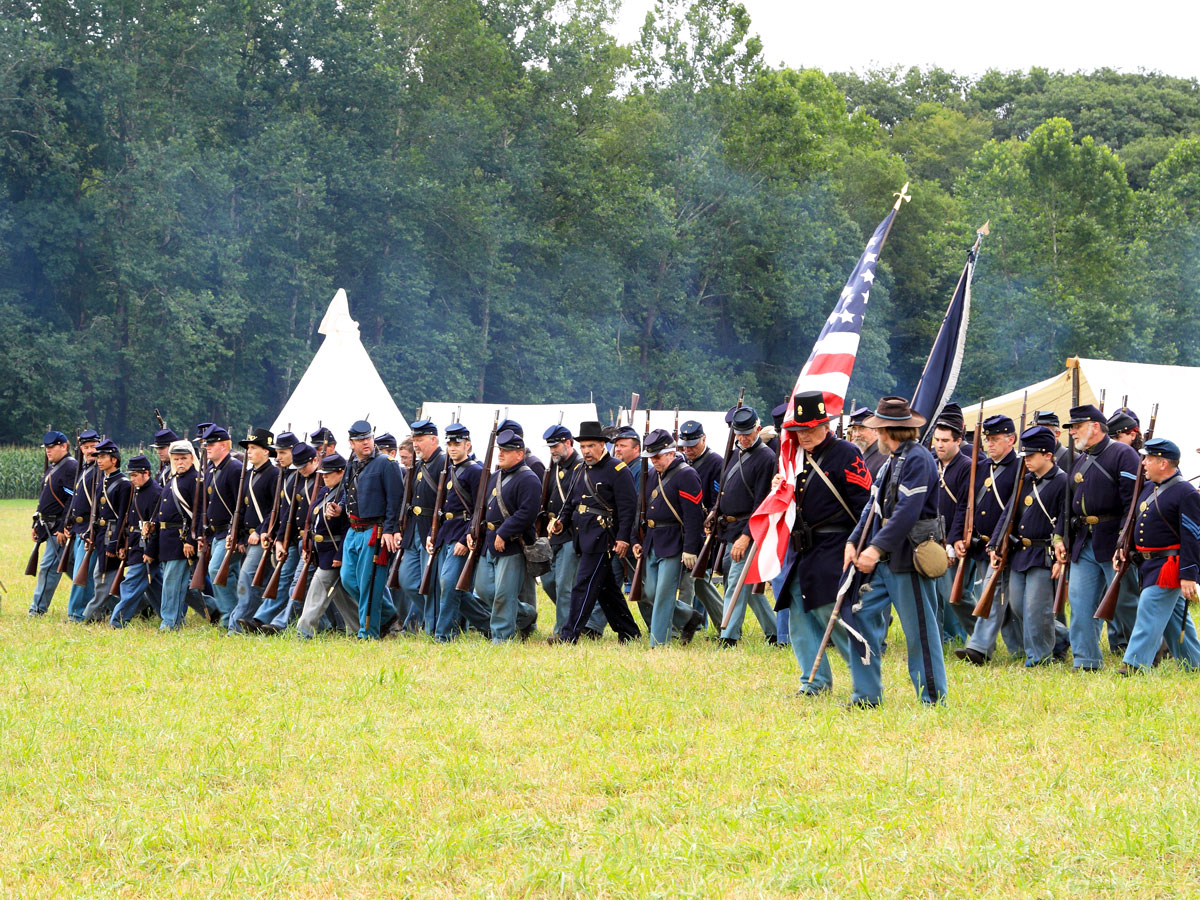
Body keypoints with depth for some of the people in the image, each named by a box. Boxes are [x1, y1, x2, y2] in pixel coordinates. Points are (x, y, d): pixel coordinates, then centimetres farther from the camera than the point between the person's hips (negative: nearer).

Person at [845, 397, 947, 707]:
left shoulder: (918, 459, -14)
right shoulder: (892, 461, 16)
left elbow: (908, 510, -23)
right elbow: (874, 505, 15)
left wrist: (877, 547, -26)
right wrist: (853, 542, 3)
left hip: (909, 558, -9)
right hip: (884, 558, 9)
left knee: (920, 629, -1)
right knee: (862, 616, 6)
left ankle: (933, 699, 8)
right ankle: (867, 695, 12)